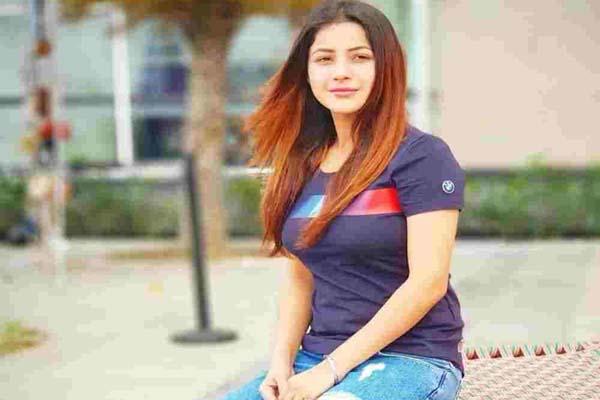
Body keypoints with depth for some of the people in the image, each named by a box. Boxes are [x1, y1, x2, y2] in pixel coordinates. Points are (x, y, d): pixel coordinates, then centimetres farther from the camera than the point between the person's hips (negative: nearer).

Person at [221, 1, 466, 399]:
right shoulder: (303, 164, 12)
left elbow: (428, 281, -14)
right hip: (317, 358, 6)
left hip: (411, 360, -6)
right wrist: (282, 360, -3)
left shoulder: (421, 155, -7)